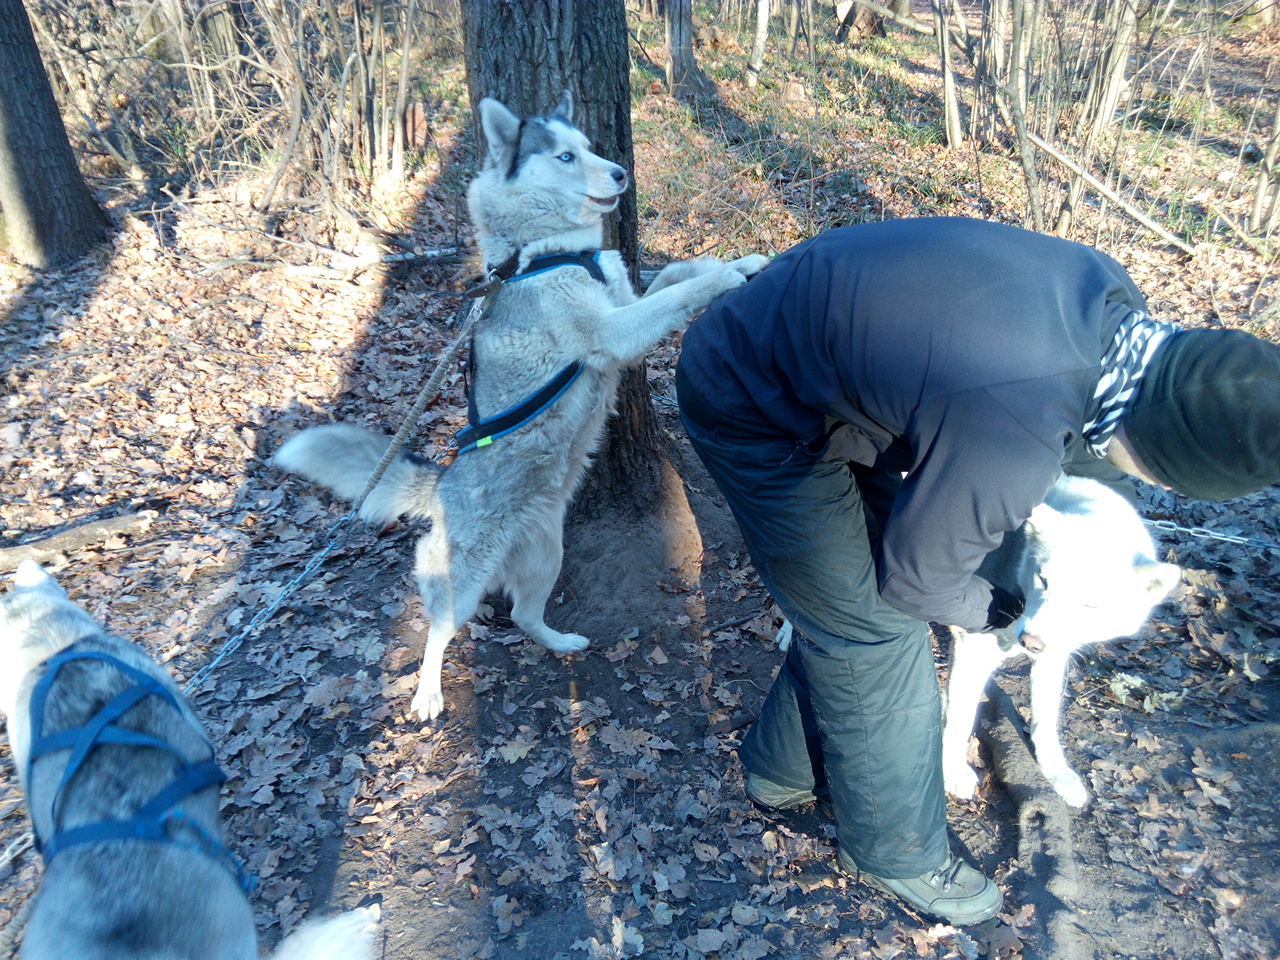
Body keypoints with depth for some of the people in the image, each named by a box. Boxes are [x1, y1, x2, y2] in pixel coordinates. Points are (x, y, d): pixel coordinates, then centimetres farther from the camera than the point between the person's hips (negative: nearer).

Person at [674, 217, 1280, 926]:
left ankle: (782, 768, 40)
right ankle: (893, 848, 27)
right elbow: (914, 577, -15)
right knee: (870, 632, 1)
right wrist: (998, 615, 4)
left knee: (850, 596, 16)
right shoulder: (1011, 449, -36)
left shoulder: (1108, 289, -12)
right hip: (751, 410, -8)